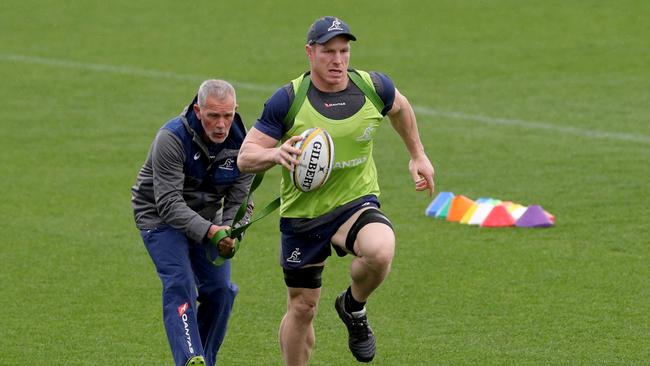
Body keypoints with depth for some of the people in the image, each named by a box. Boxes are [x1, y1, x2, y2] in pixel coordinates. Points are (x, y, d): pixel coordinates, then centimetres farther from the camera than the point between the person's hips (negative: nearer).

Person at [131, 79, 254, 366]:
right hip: (160, 215, -5)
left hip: (207, 217, 5)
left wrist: (230, 234, -28)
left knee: (220, 289, -2)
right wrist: (209, 232, -43)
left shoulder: (241, 143, -13)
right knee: (180, 285, -23)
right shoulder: (171, 138, -29)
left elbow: (239, 201, -7)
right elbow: (169, 203, -31)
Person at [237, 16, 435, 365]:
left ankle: (354, 307, 1)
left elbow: (399, 107, 20)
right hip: (302, 214, 0)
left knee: (380, 251, -32)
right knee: (302, 308, 7)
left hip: (357, 203, 0)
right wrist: (275, 153, -34)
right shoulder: (288, 100, -13)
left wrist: (418, 156, 23)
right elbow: (245, 157, -13)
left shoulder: (374, 87, -6)